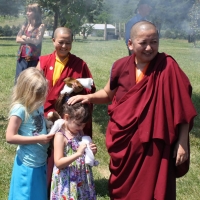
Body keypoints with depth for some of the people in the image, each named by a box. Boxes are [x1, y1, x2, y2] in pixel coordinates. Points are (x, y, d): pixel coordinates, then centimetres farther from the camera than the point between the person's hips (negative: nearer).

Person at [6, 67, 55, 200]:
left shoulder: (38, 105, 2)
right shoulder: (20, 109, -20)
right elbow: (10, 137, -21)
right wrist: (38, 139, -21)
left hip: (41, 162, 7)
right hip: (28, 164, -7)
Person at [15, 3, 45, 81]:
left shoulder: (41, 26, -4)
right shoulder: (25, 25, 12)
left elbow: (37, 41, -12)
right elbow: (18, 39, 6)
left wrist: (25, 38, 1)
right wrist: (30, 40, -7)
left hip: (33, 58, -5)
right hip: (21, 57, 5)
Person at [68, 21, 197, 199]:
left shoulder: (167, 66, -14)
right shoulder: (121, 66, -3)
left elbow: (183, 108, -10)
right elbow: (108, 94, 15)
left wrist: (182, 143, -10)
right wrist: (88, 97, -3)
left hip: (153, 144, -4)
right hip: (124, 142, 4)